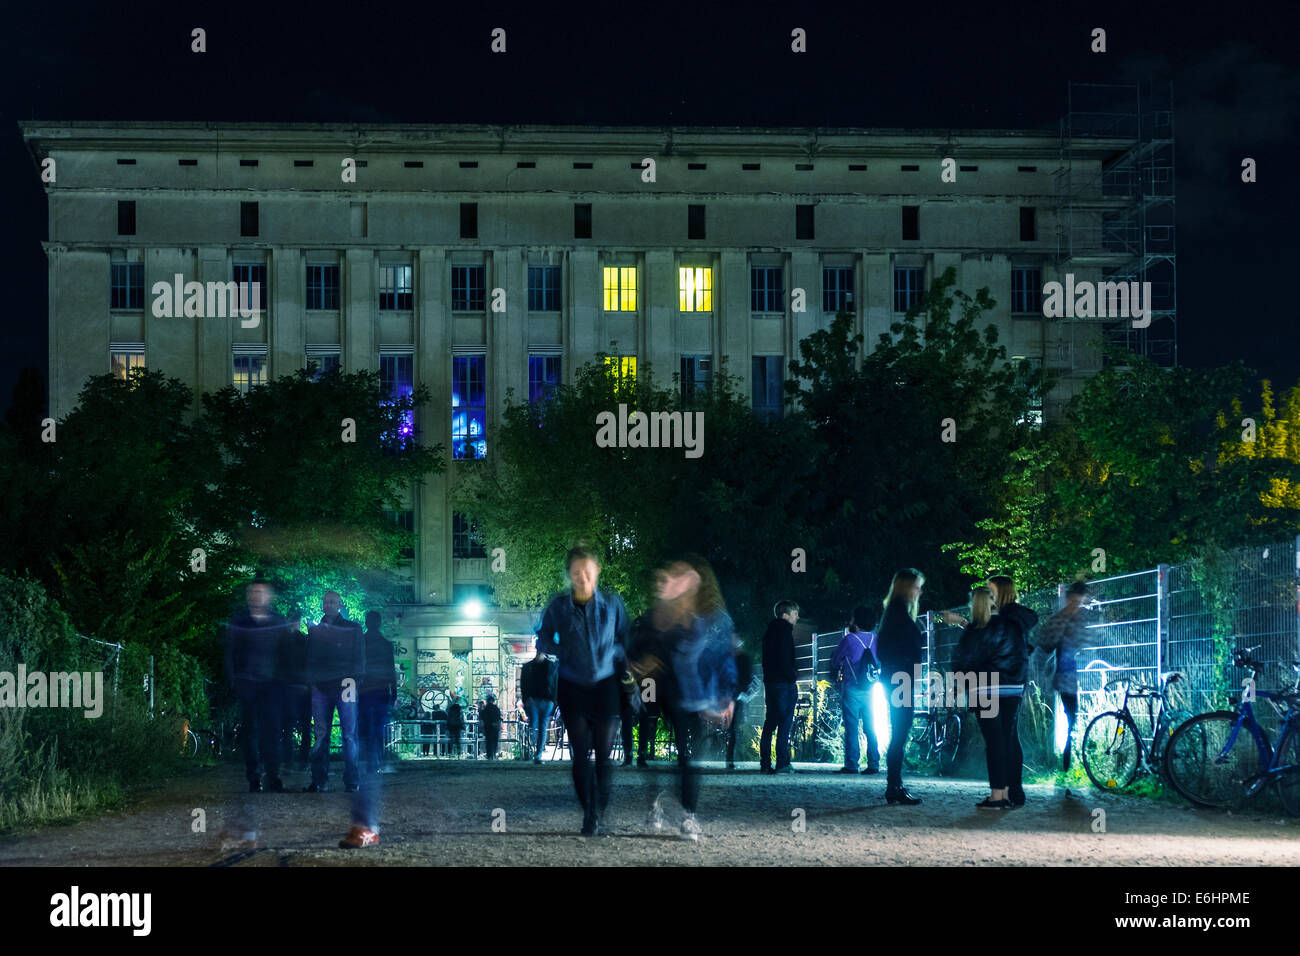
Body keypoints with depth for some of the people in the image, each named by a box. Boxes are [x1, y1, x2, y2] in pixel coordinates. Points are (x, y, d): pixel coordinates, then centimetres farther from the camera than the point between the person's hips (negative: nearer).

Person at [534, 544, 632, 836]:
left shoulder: (612, 603, -3)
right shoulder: (557, 606, -4)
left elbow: (626, 641, 6)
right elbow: (544, 637, 9)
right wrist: (564, 652, -7)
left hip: (605, 687, 0)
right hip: (572, 688, 0)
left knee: (604, 752, 0)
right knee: (581, 753, -1)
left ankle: (599, 810, 18)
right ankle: (588, 815, 9)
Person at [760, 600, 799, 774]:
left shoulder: (769, 632, 17)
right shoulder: (785, 631, -11)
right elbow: (785, 660, -18)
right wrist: (793, 679, -12)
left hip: (770, 681, 9)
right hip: (784, 682, -9)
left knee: (770, 722, 10)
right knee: (785, 723, -7)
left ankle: (765, 764, 9)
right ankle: (782, 764, -11)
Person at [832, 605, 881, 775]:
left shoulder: (849, 639, -9)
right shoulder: (875, 639, 5)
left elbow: (834, 662, 2)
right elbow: (879, 664, 18)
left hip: (851, 689, -5)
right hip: (869, 689, 5)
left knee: (851, 728, -4)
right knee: (870, 728, 8)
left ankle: (851, 765, -8)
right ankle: (873, 764, 5)